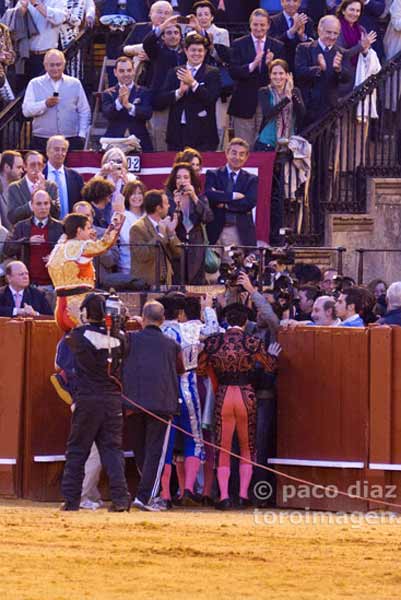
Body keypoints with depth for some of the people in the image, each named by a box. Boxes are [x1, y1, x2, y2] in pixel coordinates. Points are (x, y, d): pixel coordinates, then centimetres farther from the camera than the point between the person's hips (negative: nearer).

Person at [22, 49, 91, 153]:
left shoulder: (75, 83, 12)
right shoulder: (35, 84, 8)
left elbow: (84, 112, 13)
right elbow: (26, 111, -2)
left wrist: (81, 135, 3)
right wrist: (45, 104, -17)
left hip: (71, 140, 1)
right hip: (42, 141, -1)